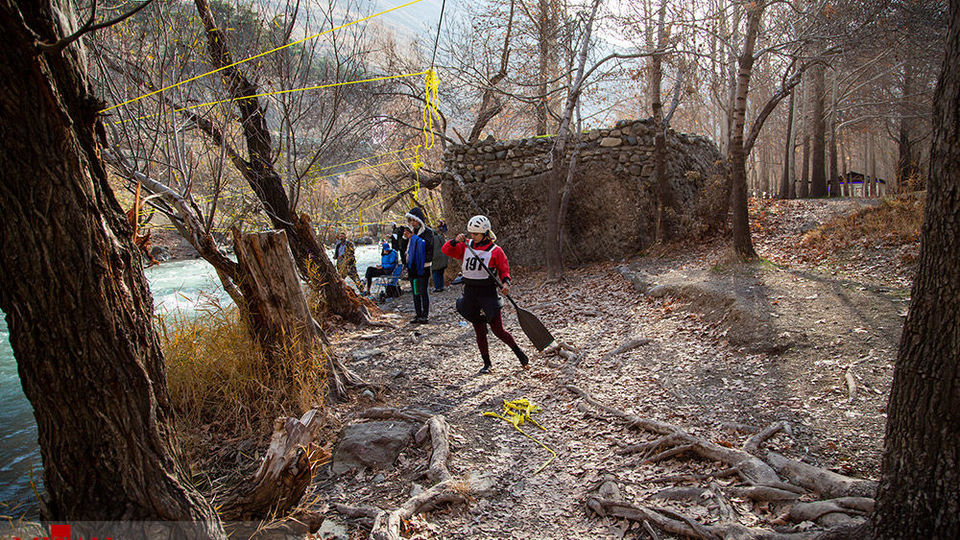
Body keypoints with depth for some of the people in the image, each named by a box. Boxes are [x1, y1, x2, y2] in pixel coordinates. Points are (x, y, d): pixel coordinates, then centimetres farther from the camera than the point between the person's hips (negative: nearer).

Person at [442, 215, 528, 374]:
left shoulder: (496, 251, -5)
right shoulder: (466, 246, 7)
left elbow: (504, 269, 0)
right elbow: (447, 250, 2)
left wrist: (506, 283, -19)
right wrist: (455, 241, -16)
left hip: (488, 292, -4)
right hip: (470, 293, 4)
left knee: (498, 329, -3)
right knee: (479, 331, 10)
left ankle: (518, 352, 20)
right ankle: (487, 363, 21)